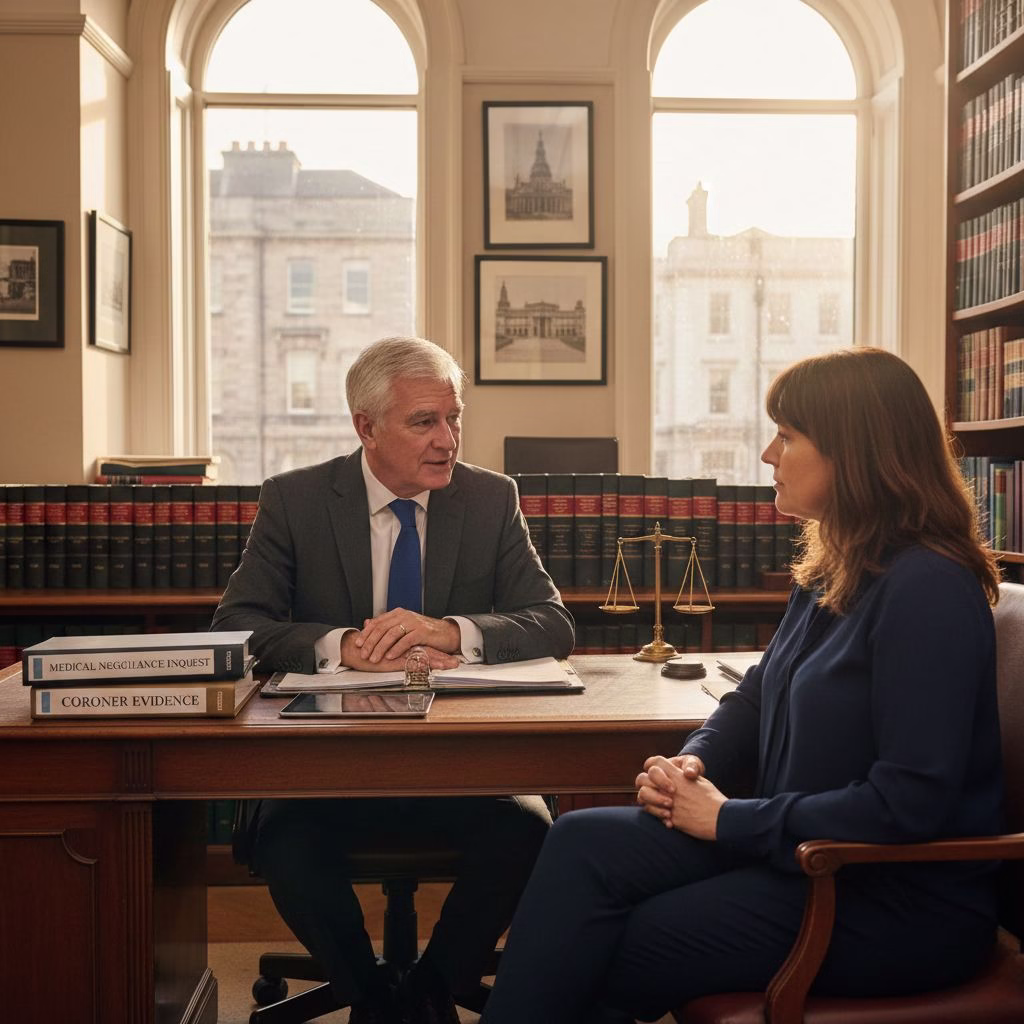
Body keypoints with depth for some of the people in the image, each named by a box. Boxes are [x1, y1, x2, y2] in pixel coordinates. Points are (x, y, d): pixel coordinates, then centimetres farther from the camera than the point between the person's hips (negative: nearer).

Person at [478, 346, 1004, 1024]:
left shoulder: (928, 590, -20)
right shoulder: (833, 572, 10)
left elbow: (910, 803, -24)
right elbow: (757, 695, 19)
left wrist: (731, 818, -17)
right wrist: (692, 765, -3)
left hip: (901, 904, -8)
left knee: (600, 956, -11)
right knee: (585, 842, -11)